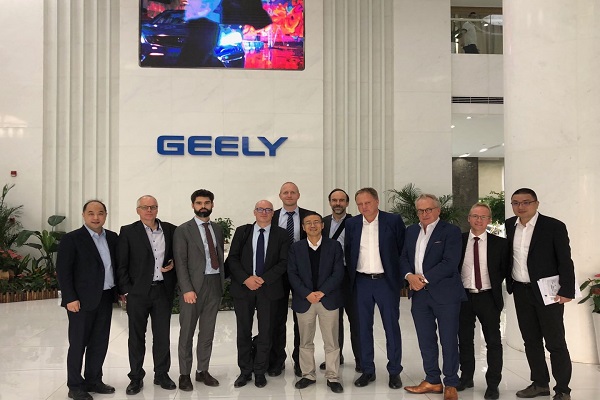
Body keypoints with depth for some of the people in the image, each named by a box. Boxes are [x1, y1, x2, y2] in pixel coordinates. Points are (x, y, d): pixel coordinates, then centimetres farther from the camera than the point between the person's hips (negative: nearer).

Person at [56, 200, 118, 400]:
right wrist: (70, 299, -15)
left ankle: (93, 380, 26)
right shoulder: (71, 239, -8)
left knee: (100, 343, 12)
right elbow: (63, 271, -11)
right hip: (82, 300, -5)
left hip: (105, 299, 5)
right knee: (78, 344, 5)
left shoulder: (112, 237, 8)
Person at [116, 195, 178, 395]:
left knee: (162, 335, 9)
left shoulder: (170, 229, 4)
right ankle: (136, 378, 20)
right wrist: (126, 291, -6)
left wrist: (173, 263, -2)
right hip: (137, 291, -2)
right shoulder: (128, 231, -3)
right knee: (136, 336, 8)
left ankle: (162, 374, 24)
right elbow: (121, 264, -3)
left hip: (163, 290, 2)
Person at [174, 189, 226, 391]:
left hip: (215, 284, 4)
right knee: (187, 332, 4)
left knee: (207, 332, 11)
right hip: (194, 285, -4)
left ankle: (202, 371, 22)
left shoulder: (218, 229, 12)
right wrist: (187, 289, -16)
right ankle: (185, 374, 15)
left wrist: (222, 282, 7)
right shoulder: (183, 230, -3)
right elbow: (180, 262, -9)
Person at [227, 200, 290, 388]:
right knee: (243, 332, 8)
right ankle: (245, 371, 21)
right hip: (243, 287, 1)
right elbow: (232, 258, 0)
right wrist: (246, 279, -13)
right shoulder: (242, 231, 5)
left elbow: (283, 262, -4)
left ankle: (260, 372, 21)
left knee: (266, 332, 7)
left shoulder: (281, 234, 2)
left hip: (269, 288, -1)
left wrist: (264, 279, -14)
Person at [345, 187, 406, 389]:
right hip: (361, 282, 3)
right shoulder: (351, 224, 3)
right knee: (364, 327, 9)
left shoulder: (394, 221, -7)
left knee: (391, 327, 5)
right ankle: (367, 370, 22)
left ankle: (394, 371, 19)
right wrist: (352, 275, 7)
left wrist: (399, 275, -2)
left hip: (386, 281, -3)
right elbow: (348, 252, 11)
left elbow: (404, 249, -2)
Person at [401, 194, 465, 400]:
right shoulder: (411, 231, 14)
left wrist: (424, 279, -15)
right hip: (419, 293, 6)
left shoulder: (451, 231, -5)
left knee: (449, 340, 4)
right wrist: (409, 276, -8)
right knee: (425, 340, 12)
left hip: (445, 293, -5)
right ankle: (432, 381, 25)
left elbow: (450, 262, -15)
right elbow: (403, 258, 13)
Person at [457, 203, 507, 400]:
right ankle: (466, 378, 28)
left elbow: (505, 269, 6)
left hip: (488, 297, -1)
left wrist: (494, 285, -1)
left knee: (493, 342, 5)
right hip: (463, 296, 1)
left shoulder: (499, 243, -2)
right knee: (464, 340, 13)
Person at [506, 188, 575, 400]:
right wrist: (509, 283, 7)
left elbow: (565, 261, -10)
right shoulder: (509, 225, 3)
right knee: (531, 340, 14)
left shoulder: (554, 226, -10)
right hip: (521, 292, 5)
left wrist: (567, 291, -14)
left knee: (555, 342, 3)